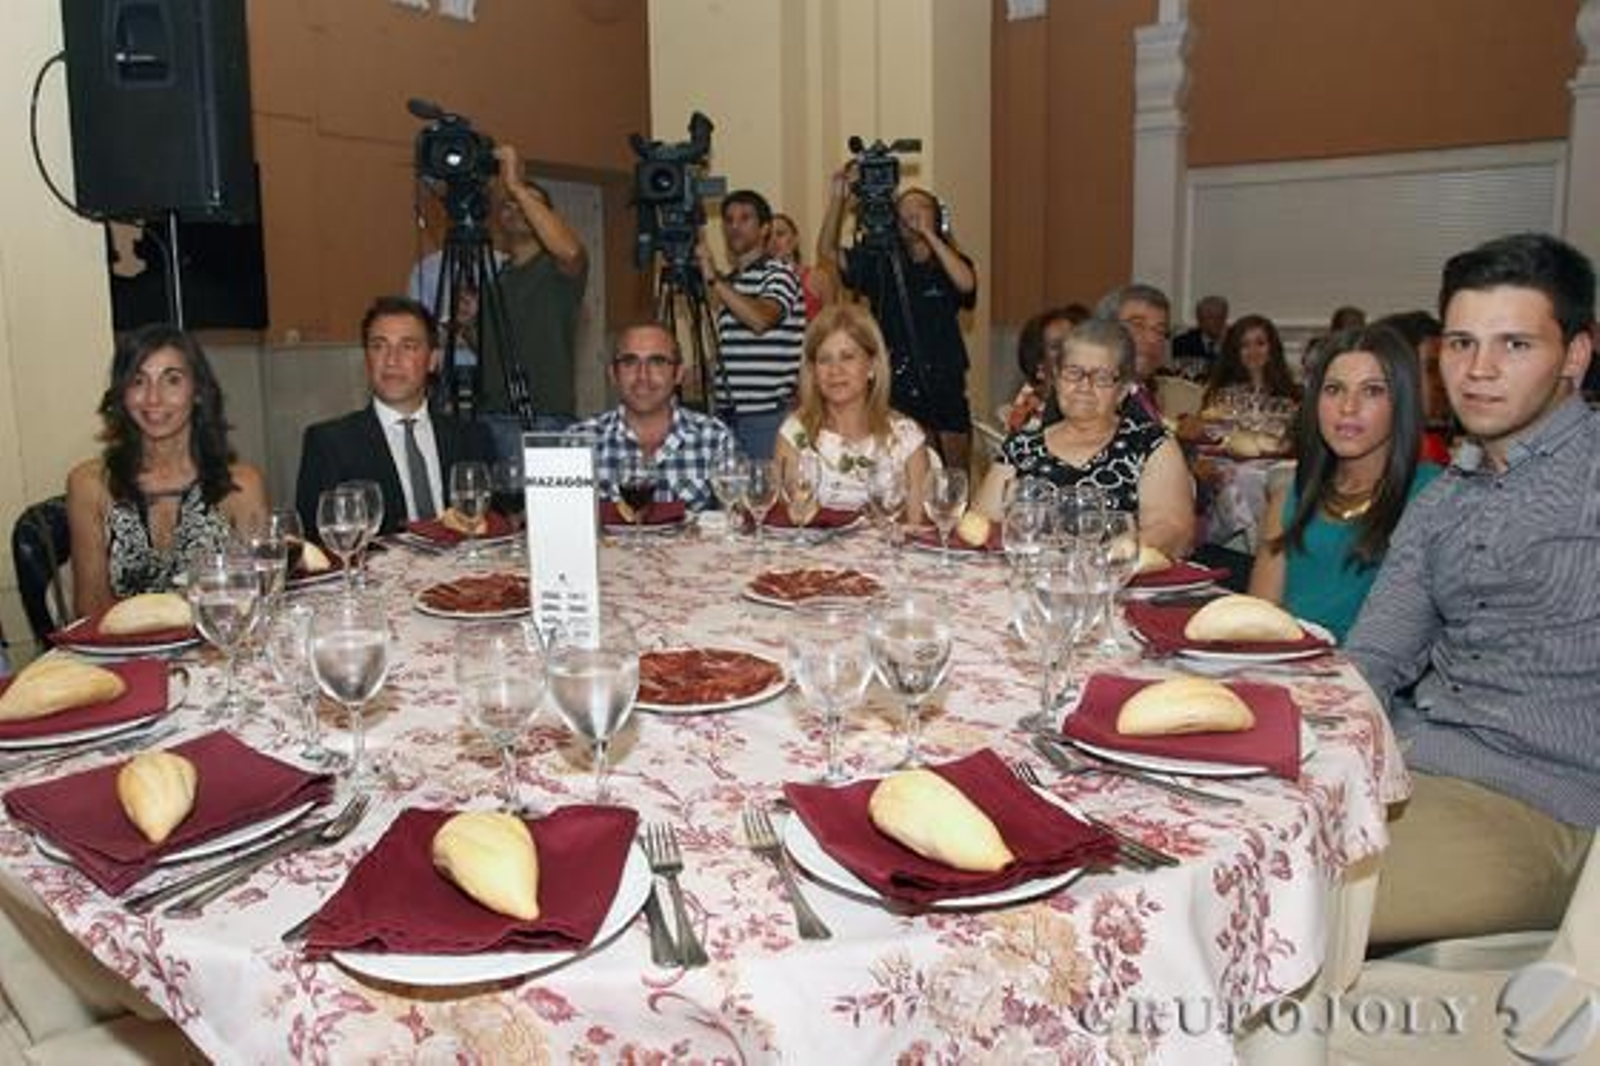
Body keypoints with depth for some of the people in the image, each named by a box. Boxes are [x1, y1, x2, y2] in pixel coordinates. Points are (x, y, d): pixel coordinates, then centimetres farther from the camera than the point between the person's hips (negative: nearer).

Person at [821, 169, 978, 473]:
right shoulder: (881, 263, 7)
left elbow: (966, 284, -20)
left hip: (945, 388, 0)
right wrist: (838, 198, -9)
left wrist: (928, 234, -17)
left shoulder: (950, 264, 3)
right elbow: (827, 251, 3)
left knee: (955, 473, 6)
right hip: (897, 389, 1)